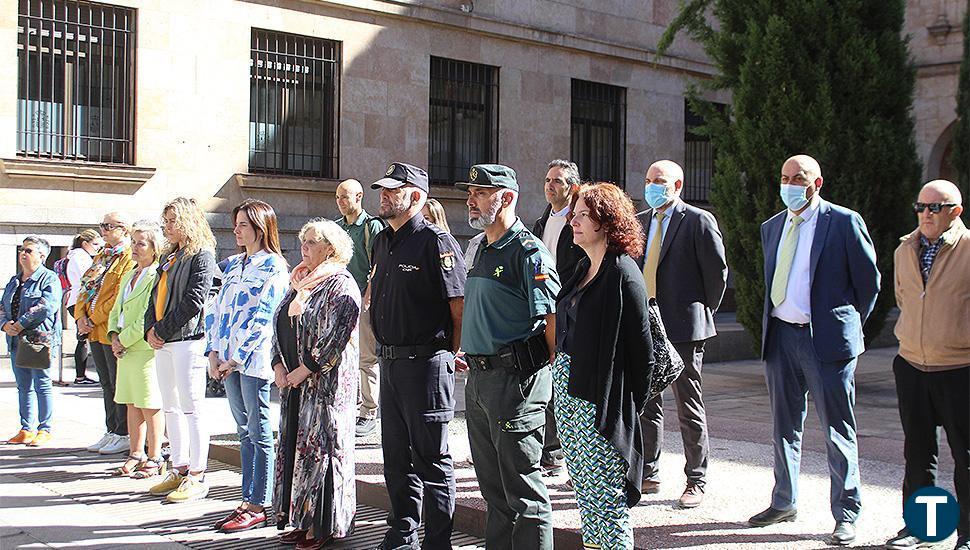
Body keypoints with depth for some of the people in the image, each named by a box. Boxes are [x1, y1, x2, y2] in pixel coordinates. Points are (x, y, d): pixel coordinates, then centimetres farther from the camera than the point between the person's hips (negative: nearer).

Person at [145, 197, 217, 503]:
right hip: (163, 342, 9)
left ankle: (197, 477, -1)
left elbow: (193, 301, -16)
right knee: (171, 408, 12)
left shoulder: (202, 256, -7)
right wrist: (150, 329, 3)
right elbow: (156, 295, 19)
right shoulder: (168, 257, 19)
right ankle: (179, 470, 20)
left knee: (191, 409, -6)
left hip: (188, 339, -9)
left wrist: (163, 330, -12)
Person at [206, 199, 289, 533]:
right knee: (244, 433, 12)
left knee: (259, 434, -1)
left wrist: (237, 358, -16)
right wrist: (214, 352, 3)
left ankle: (258, 507, 4)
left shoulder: (273, 267, -7)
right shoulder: (233, 265, 16)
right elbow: (217, 309, 14)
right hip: (228, 361, 8)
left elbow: (263, 317, -14)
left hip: (254, 360, -8)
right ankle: (248, 501, 19)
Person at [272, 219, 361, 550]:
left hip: (325, 382, -8)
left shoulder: (341, 285, -10)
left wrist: (304, 370, -17)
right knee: (294, 446, 10)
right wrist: (279, 366, 4)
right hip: (294, 382, 8)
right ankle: (303, 521, 19)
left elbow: (335, 338, -18)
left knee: (320, 448, -4)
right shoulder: (299, 283, 16)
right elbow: (281, 327, 17)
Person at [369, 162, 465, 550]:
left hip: (425, 362, -8)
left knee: (431, 458, 0)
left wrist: (450, 355, -8)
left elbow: (460, 307, -14)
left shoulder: (435, 241, -12)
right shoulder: (383, 242, 14)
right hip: (389, 361, 9)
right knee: (396, 456, 16)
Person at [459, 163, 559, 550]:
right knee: (492, 485, 17)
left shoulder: (528, 251, -13)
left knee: (522, 487, -2)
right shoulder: (482, 250, 15)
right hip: (478, 376, 9)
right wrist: (466, 352, 18)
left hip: (515, 378, -9)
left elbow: (553, 320, -17)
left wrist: (553, 373, -13)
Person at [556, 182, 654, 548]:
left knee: (605, 491, -2)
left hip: (601, 401, -9)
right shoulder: (584, 269, 12)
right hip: (567, 388, 9)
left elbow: (641, 350, -14)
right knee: (585, 487, 15)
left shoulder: (623, 273, -14)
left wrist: (628, 405, -10)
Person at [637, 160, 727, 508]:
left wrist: (704, 313, 0)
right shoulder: (639, 222, 13)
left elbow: (717, 271, -5)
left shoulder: (699, 221, -6)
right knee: (645, 405, 12)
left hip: (682, 329, -6)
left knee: (689, 409, 3)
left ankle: (696, 482, 13)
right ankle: (648, 475, 24)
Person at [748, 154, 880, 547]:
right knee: (784, 427, 15)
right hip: (780, 336, 6)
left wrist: (849, 326, 3)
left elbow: (868, 281, -1)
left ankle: (846, 514, 12)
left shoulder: (844, 222, -6)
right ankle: (784, 503, 28)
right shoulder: (772, 227, 13)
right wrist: (770, 327, 14)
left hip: (826, 339, -6)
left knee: (838, 431, 1)